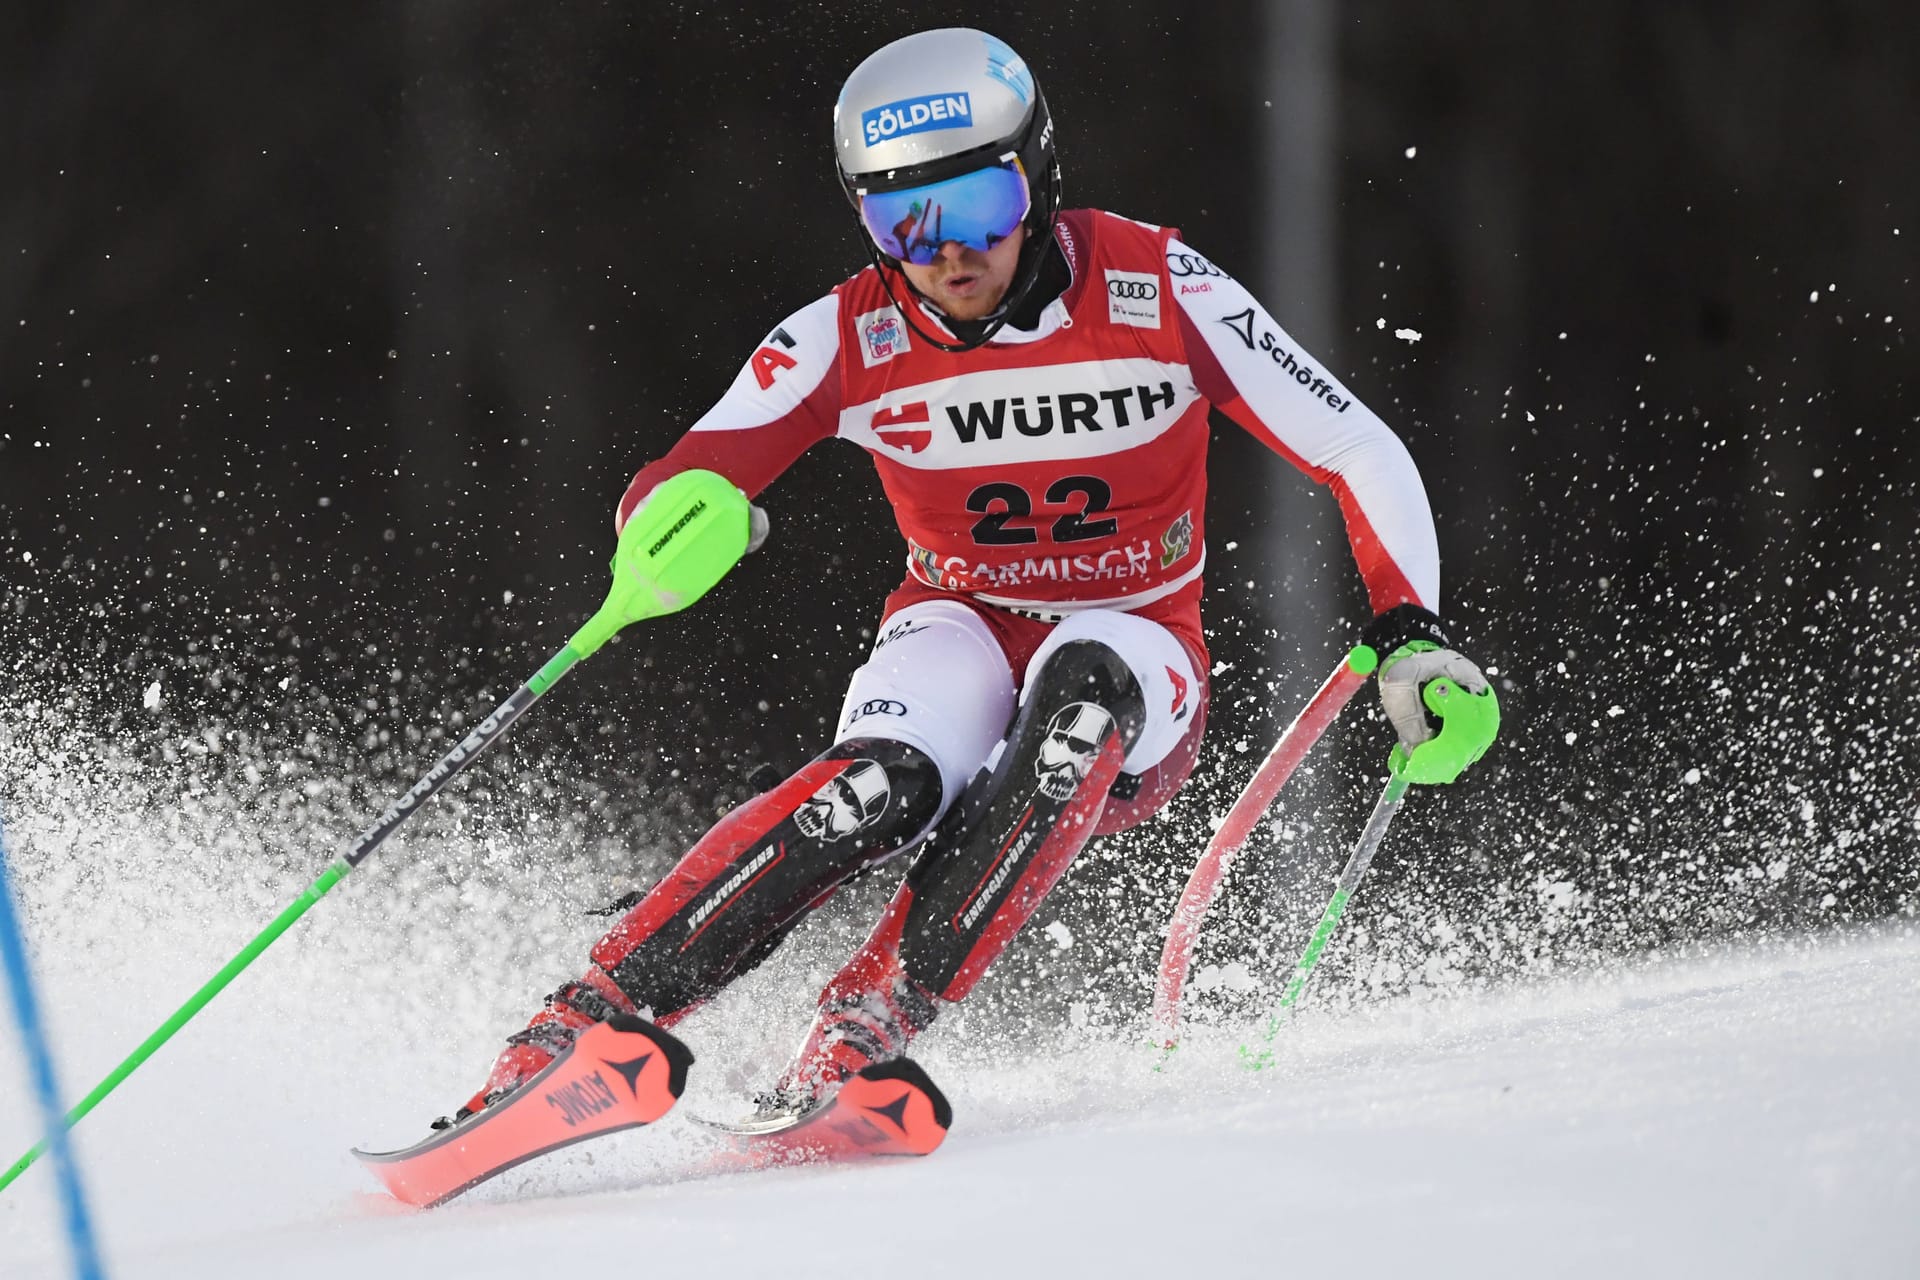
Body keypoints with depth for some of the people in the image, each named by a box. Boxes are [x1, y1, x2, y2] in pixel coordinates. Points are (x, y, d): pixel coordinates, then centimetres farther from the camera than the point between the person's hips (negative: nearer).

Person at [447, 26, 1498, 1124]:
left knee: (1084, 679, -36)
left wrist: (1411, 633, -22)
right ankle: (584, 1020, -33)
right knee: (885, 787, -33)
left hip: (1133, 687, 0)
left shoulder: (1158, 293, -15)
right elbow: (667, 493, -15)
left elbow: (1359, 456, -9)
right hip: (964, 631, 0)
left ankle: (865, 1031, -37)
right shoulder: (847, 341, -12)